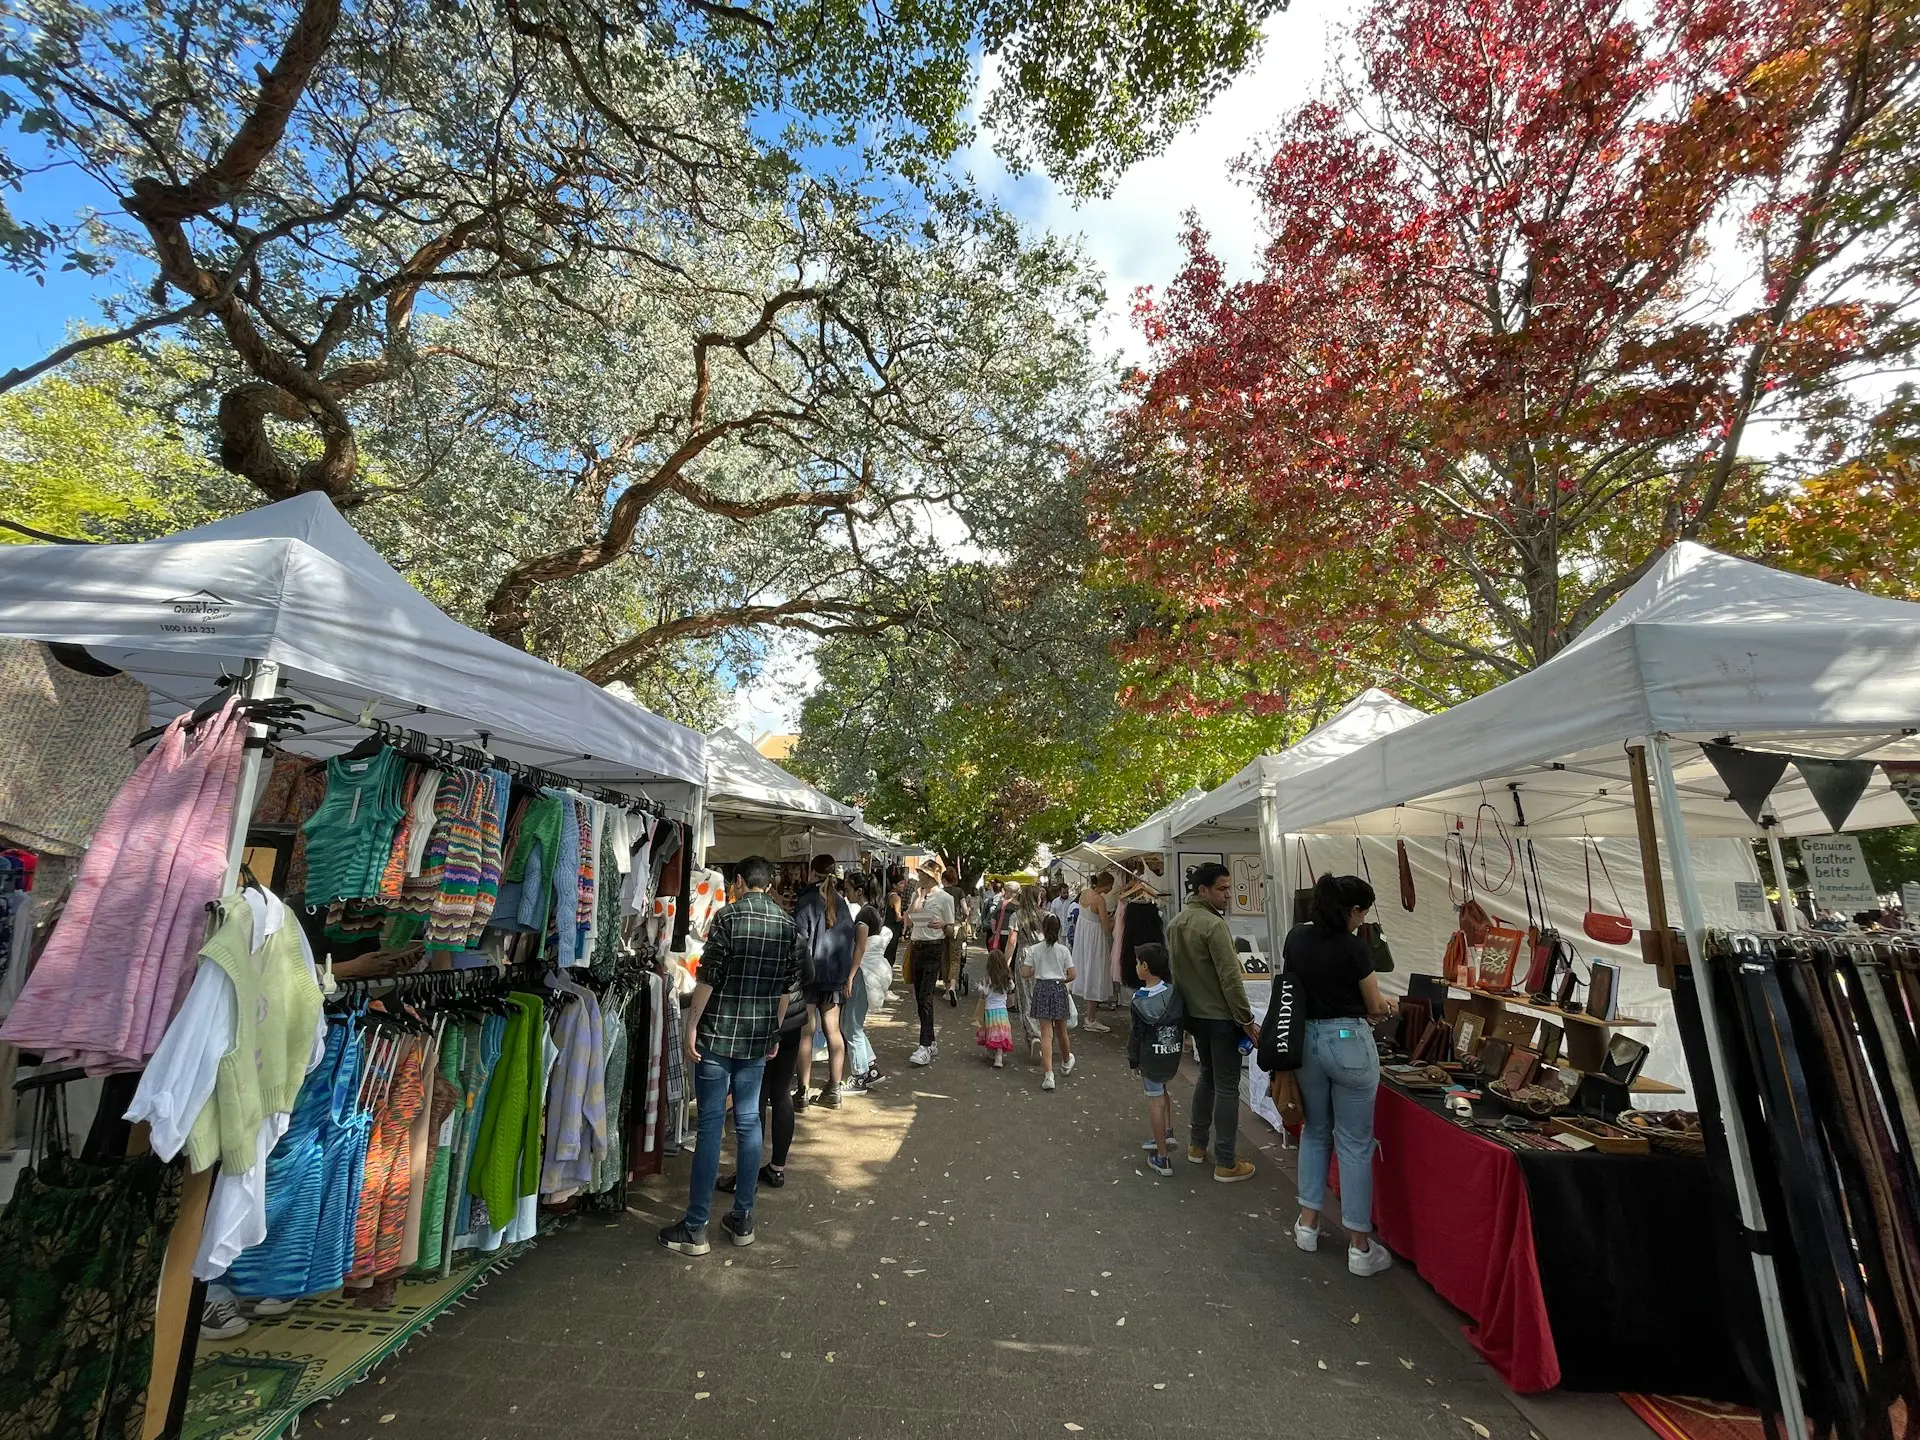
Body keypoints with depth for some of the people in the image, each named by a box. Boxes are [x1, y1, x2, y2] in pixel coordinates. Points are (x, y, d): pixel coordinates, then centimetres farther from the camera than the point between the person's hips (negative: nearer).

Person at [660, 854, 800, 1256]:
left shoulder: (728, 917, -11)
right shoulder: (788, 925, 3)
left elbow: (708, 977, -14)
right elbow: (788, 986, 7)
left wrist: (691, 1026, -5)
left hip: (718, 1032, -4)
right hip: (758, 1037, 4)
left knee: (711, 1125, 3)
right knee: (748, 1123, 13)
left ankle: (694, 1228, 11)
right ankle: (742, 1219, 22)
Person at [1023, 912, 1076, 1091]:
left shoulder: (1034, 949, -6)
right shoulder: (1063, 950, -5)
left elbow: (1027, 974, -6)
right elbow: (1071, 975, -4)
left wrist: (1022, 964, 14)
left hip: (1041, 989, -1)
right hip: (1059, 989, 1)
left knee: (1046, 1034, -1)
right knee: (1061, 1032, 20)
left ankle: (1048, 1075, -10)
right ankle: (1066, 1063, 43)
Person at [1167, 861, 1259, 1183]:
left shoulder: (1176, 923, 4)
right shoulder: (1214, 925, -23)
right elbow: (1231, 978, -23)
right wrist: (1247, 1020, -15)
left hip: (1194, 1014, 8)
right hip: (1221, 1017, -8)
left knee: (1207, 1075, 23)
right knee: (1226, 1088, 3)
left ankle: (1197, 1145, 32)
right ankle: (1225, 1164, 13)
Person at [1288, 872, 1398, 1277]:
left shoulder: (1295, 938, 0)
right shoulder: (1354, 947, -15)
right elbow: (1374, 1007, -1)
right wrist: (1388, 1006, 21)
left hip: (1306, 1040, 5)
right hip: (1348, 1042, -5)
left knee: (1315, 1130, 20)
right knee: (1355, 1141, 7)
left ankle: (1307, 1223, 28)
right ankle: (1360, 1246, 17)